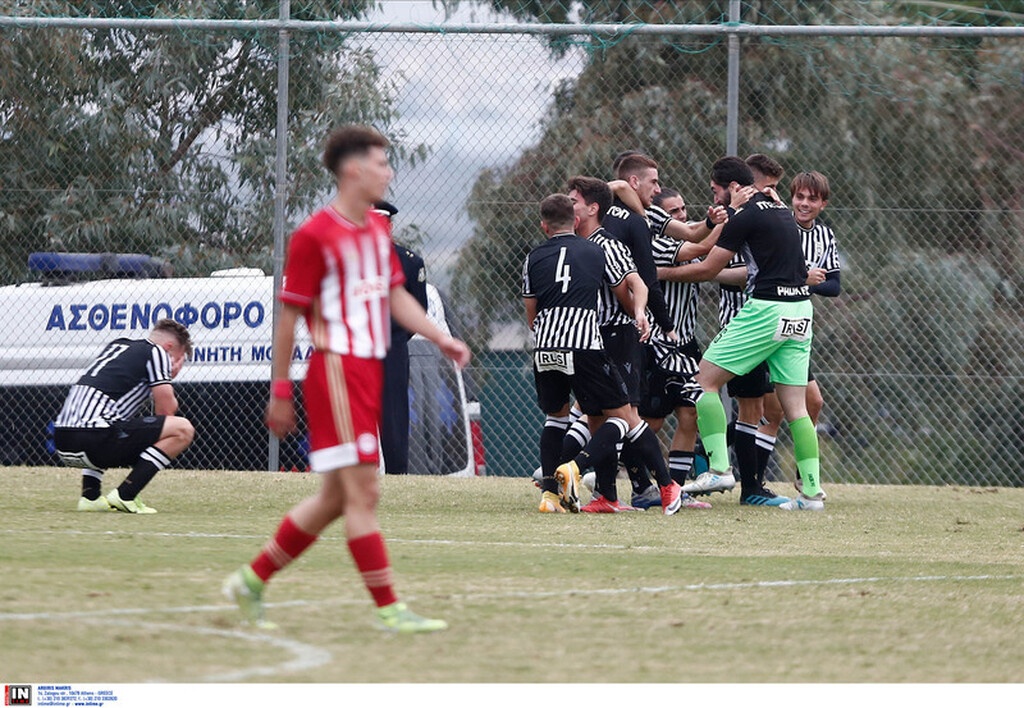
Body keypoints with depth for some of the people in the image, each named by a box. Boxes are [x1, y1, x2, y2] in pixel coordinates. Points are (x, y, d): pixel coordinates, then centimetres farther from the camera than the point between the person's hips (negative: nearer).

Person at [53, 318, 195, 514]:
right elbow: (166, 410, 2)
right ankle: (124, 496, -6)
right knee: (183, 429, -2)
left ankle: (90, 496, 20)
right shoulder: (156, 353, 5)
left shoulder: (116, 346, 27)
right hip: (93, 442, -8)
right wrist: (169, 379, 21)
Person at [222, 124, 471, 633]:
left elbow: (395, 296, 19)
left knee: (335, 498, 12)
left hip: (369, 372, 9)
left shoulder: (379, 229, 14)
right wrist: (279, 391, -7)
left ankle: (250, 581, 23)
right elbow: (288, 314, -8)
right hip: (336, 370, -9)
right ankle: (389, 610, -6)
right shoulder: (315, 236, -11)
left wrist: (440, 338, 4)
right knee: (363, 492, -8)